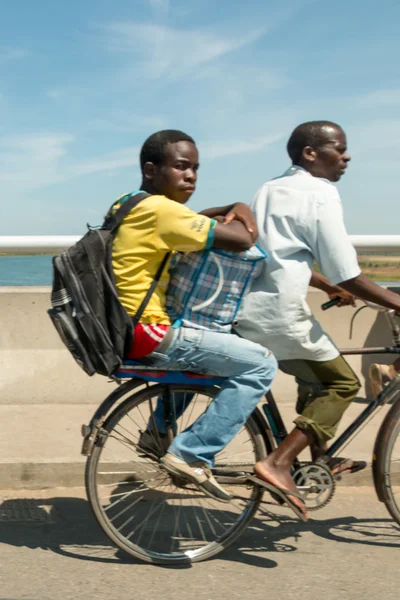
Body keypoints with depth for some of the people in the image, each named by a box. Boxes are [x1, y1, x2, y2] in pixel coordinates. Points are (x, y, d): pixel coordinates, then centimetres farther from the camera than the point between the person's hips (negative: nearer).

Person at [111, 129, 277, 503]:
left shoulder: (130, 205, 14)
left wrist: (234, 210, 3)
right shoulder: (160, 209, -16)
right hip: (149, 335, -10)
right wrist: (238, 220, 2)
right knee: (262, 364, -10)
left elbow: (193, 222, 22)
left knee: (198, 339, 36)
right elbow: (240, 240, -21)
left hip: (126, 329, 10)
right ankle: (191, 455, -9)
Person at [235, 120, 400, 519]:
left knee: (317, 376, 26)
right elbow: (346, 272, -12)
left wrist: (329, 288, 37)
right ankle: (278, 464, -6)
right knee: (342, 382, 7)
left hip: (244, 308, 9)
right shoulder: (319, 192, -7)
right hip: (279, 312, -9)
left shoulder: (271, 189, 20)